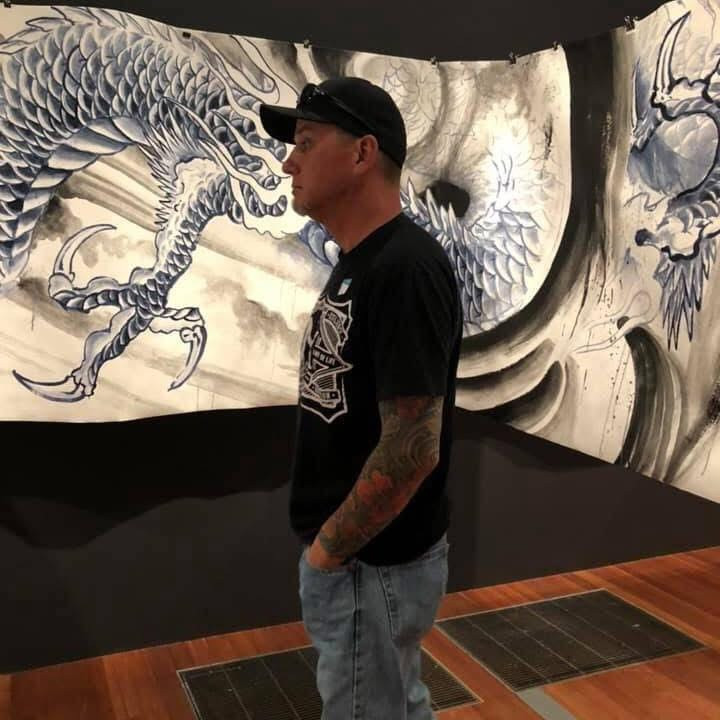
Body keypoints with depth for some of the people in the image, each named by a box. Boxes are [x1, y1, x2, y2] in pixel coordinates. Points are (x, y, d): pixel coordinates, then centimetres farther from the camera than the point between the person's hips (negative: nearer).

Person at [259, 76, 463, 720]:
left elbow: (412, 450, -27)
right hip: (350, 551, 9)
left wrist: (324, 550, -15)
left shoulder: (406, 268, -24)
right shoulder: (356, 261, 7)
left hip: (371, 565, -9)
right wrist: (325, 543, 14)